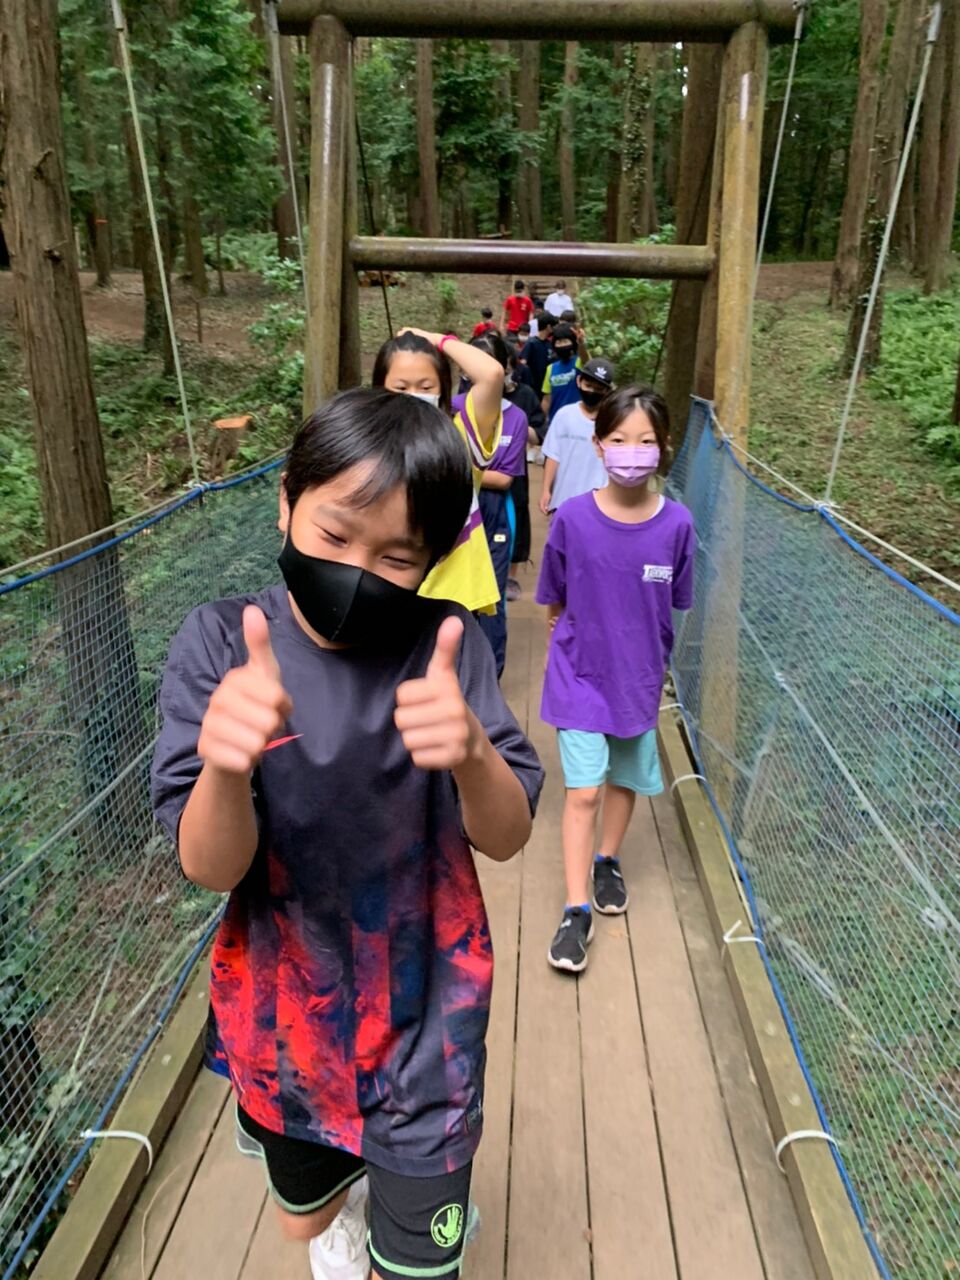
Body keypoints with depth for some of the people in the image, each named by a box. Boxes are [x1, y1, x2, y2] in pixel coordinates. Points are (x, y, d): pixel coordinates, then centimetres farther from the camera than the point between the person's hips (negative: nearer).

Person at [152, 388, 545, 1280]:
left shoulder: (444, 647, -17)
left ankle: (395, 1195, 50)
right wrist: (224, 767, -42)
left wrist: (472, 754, -38)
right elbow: (209, 869, -19)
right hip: (282, 1012, 2)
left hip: (421, 1021, -1)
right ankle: (346, 1186, 64)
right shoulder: (219, 645, -17)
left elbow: (505, 838, -16)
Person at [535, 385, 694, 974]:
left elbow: (673, 605, 2)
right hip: (580, 673, -2)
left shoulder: (677, 524, -13)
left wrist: (635, 639, 7)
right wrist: (581, 634, 8)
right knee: (583, 791, -2)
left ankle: (608, 860, 45)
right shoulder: (573, 518, -16)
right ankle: (577, 911, 12)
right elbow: (555, 601, -1)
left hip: (640, 675, 2)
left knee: (624, 780, 19)